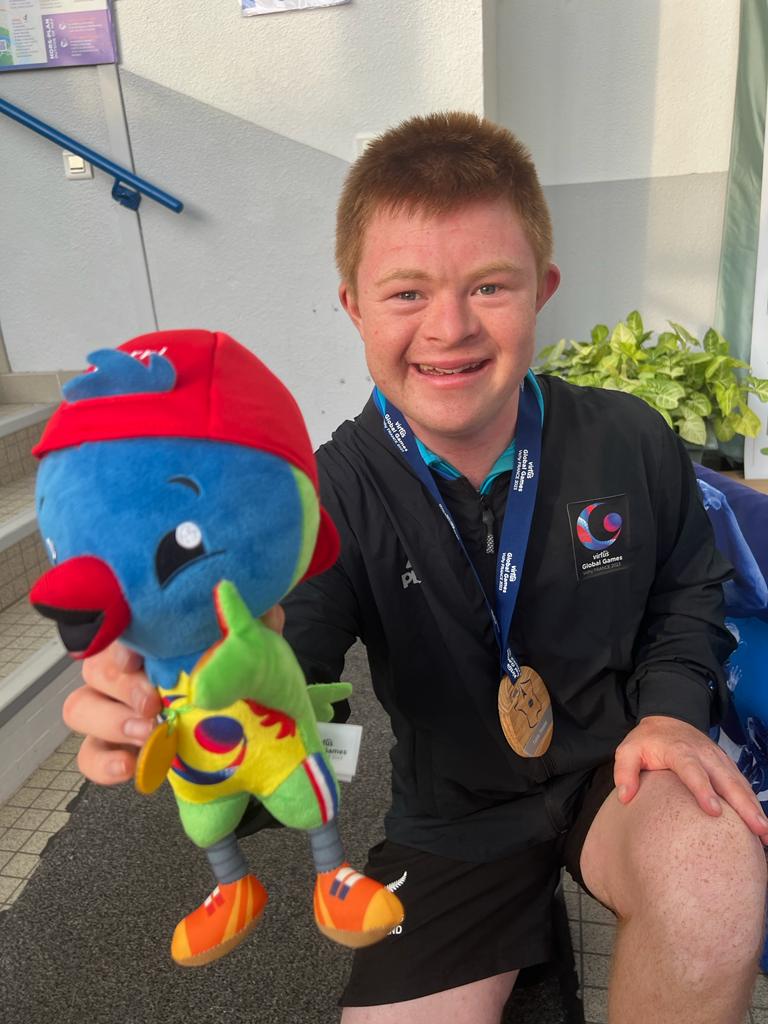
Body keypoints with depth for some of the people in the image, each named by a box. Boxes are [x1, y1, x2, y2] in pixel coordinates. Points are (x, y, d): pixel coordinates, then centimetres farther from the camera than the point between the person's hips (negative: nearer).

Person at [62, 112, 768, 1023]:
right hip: (452, 821, 1)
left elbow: (688, 588, 7)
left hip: (615, 774, 1)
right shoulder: (333, 499, -16)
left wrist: (672, 708, -11)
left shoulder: (626, 439, -11)